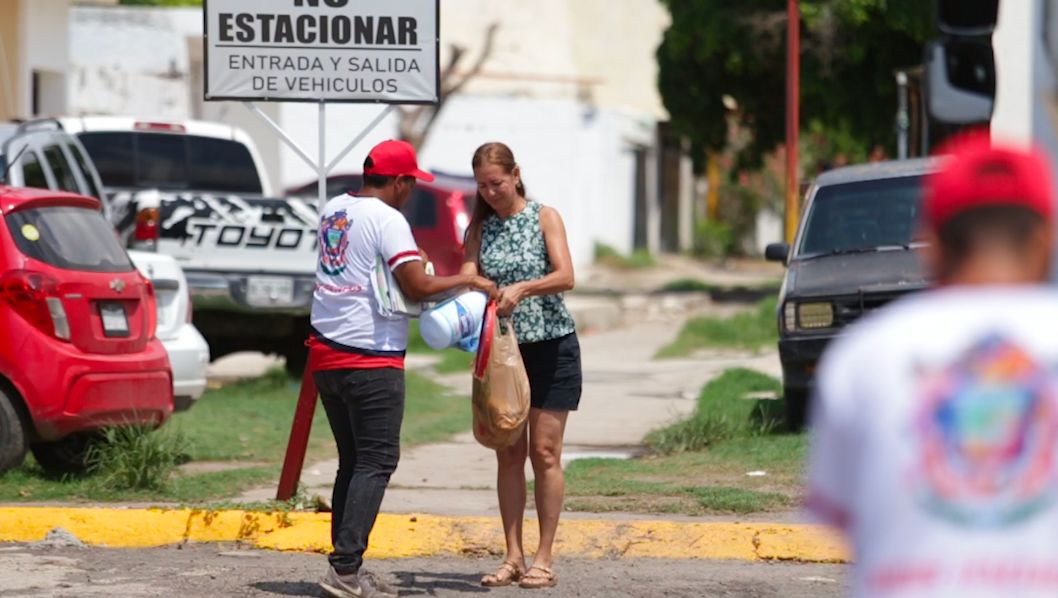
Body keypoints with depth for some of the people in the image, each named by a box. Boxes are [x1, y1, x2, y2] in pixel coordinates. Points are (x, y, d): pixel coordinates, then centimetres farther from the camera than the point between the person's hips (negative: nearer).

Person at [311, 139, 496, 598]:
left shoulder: (332, 211, 12)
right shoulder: (387, 220, -12)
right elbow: (417, 286, -18)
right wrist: (468, 280, -5)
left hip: (326, 353, 8)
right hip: (371, 358, -8)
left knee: (352, 461, 15)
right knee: (376, 462, -5)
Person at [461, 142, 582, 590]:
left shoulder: (544, 218, -3)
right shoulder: (479, 228, 6)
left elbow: (565, 276, -15)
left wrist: (522, 288, -33)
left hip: (551, 346, -4)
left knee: (544, 452, -4)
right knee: (508, 454, 3)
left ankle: (544, 559, -1)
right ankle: (513, 557, 7)